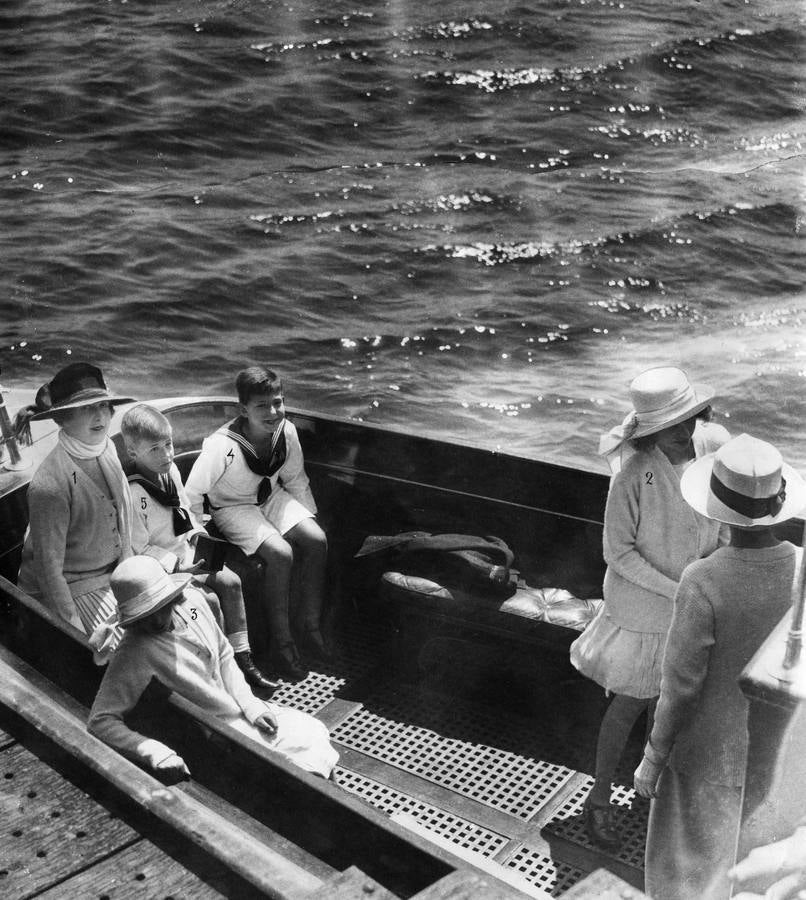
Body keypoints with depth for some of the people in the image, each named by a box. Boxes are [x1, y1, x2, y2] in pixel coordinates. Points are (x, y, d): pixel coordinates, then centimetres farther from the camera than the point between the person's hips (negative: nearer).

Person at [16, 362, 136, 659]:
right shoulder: (50, 484, -26)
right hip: (74, 588, -7)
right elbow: (49, 567, -23)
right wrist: (82, 635, -22)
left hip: (116, 575, 8)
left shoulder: (107, 447, -3)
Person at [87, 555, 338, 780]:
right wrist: (154, 753, -39)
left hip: (242, 709, 7)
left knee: (313, 733, 3)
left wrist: (250, 704, -2)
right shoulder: (134, 653, -26)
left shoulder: (192, 598, -6)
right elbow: (100, 721, -27)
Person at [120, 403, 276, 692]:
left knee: (230, 582, -3)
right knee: (209, 600, -20)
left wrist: (201, 537, 1)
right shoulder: (133, 493, -26)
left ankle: (242, 657, 6)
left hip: (188, 553, 8)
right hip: (162, 567, -8)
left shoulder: (171, 470, 1)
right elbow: (138, 548, -22)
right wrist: (177, 566, -22)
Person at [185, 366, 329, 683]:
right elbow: (192, 493, -16)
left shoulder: (287, 431, -12)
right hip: (232, 507, -6)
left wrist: (311, 518, 7)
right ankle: (281, 644, -13)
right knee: (280, 554, -28)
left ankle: (310, 630, -3)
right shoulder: (222, 446, -29)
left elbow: (295, 480, 7)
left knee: (317, 540, -17)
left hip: (271, 497, 6)